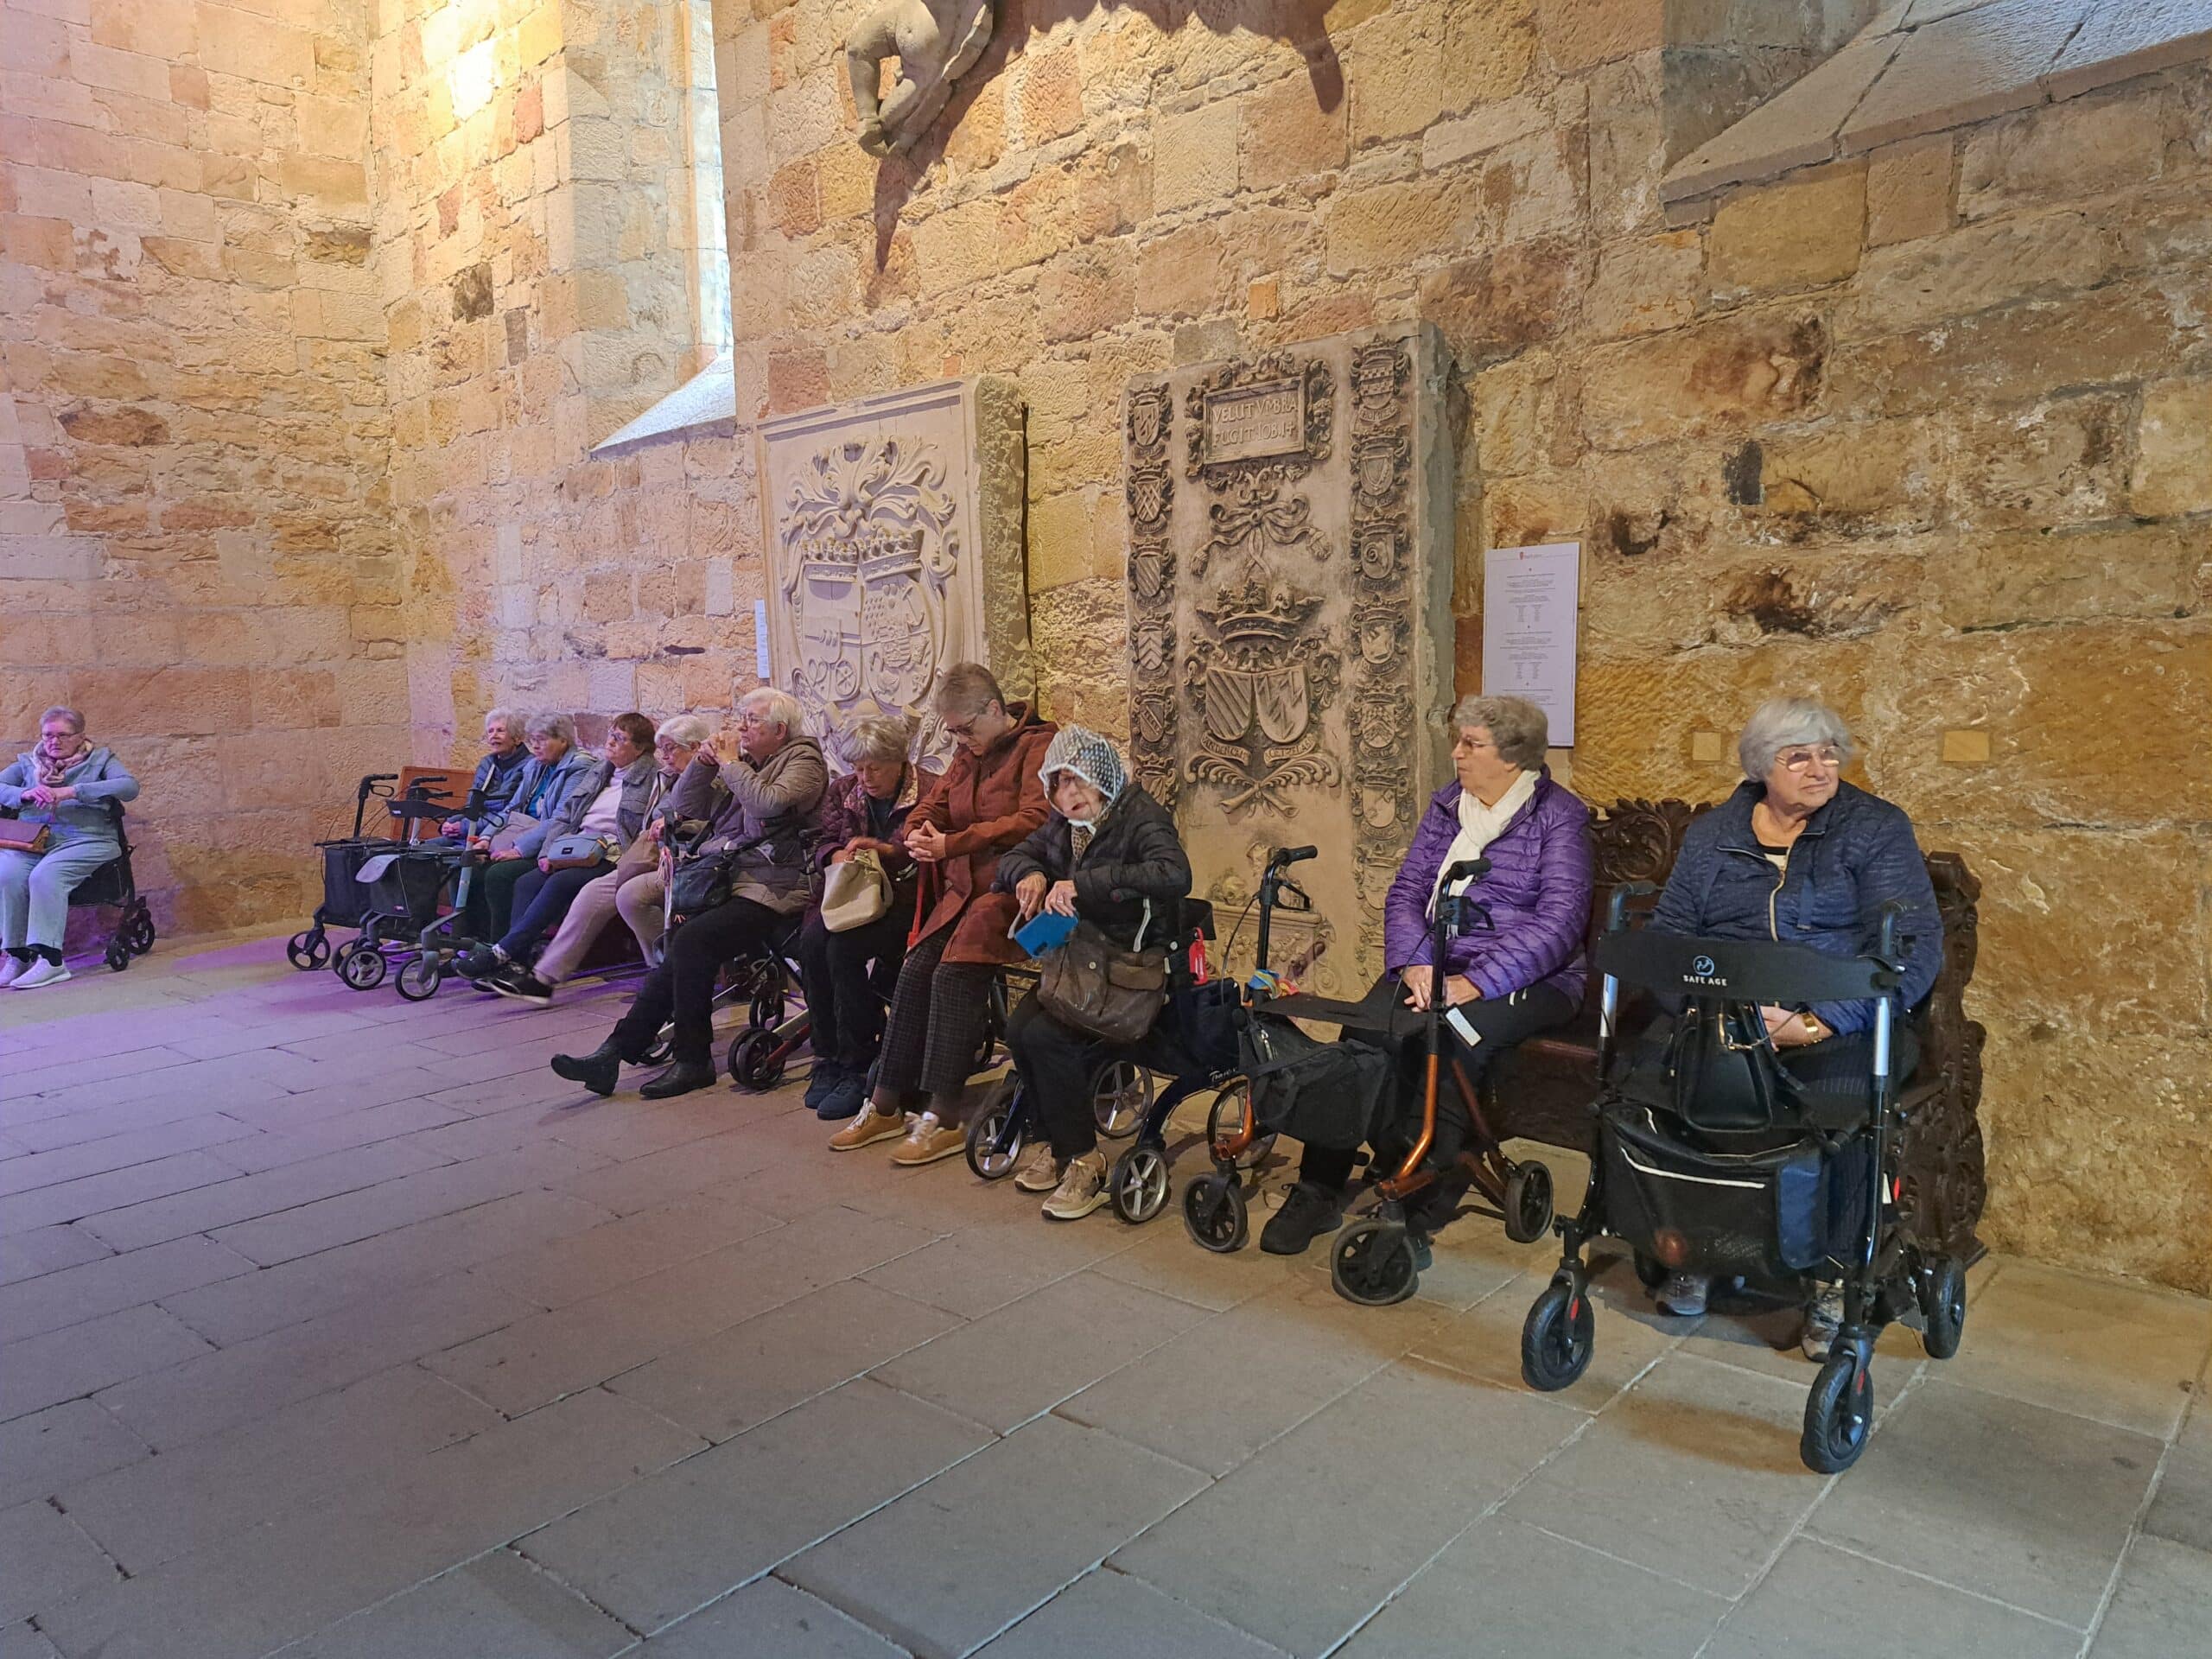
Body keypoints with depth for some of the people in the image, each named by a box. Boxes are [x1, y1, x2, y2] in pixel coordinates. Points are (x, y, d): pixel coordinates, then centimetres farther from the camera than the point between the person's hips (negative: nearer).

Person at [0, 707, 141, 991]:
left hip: (85, 840, -3)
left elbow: (130, 786, -7)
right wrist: (24, 794, -11)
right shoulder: (27, 763, 24)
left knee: (46, 875, -32)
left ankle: (49, 958, -33)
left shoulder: (100, 760, 13)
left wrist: (72, 791, -16)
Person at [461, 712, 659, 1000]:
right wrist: (549, 853, 3)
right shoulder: (598, 770, 21)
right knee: (527, 883, -16)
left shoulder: (653, 779, -2)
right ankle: (517, 964, -22)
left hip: (615, 858, -7)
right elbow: (563, 816, 19)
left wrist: (602, 848, -19)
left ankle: (501, 953, -25)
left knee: (560, 883, -29)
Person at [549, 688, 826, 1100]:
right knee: (679, 952, -17)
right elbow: (685, 808, 20)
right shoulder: (742, 762, 22)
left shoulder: (802, 759, 2)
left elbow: (769, 803, -19)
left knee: (690, 941, -26)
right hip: (723, 878, 7)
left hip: (769, 887, -7)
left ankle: (692, 1061, -16)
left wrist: (729, 765, -6)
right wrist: (703, 763, 5)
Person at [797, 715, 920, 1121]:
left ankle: (857, 1068, -20)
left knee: (843, 946, -31)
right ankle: (828, 1057, -15)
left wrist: (887, 851, -22)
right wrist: (839, 856, -9)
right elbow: (825, 845, 14)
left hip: (902, 898, -5)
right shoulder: (843, 791, 15)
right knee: (812, 939, -27)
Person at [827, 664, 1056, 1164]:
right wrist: (919, 834, -6)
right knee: (915, 971, -13)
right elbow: (933, 805, 20)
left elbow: (1033, 821, -19)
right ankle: (886, 1107, -5)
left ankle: (944, 1119, -19)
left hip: (1012, 888, -7)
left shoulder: (1038, 745, -6)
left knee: (954, 974, -24)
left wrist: (954, 844, -21)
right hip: (964, 888, 7)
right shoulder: (969, 754, 18)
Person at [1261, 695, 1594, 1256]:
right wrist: (1414, 962, -12)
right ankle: (1318, 1189, -19)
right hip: (1436, 969, 4)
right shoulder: (1447, 804, 14)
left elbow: (1560, 919, -13)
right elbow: (1406, 891, 9)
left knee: (1457, 1038, -35)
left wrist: (1479, 982, -23)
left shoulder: (1557, 815, -2)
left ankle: (1414, 1202, -26)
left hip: (1527, 980, -4)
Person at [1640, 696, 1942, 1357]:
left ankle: (1835, 1278, -13)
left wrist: (1823, 1022, -20)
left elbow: (1916, 944, -6)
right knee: (1656, 1061, -28)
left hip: (1841, 1022, -2)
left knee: (1839, 1084, -36)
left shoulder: (1876, 828, 6)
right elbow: (1669, 930, 8)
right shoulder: (1711, 834, 16)